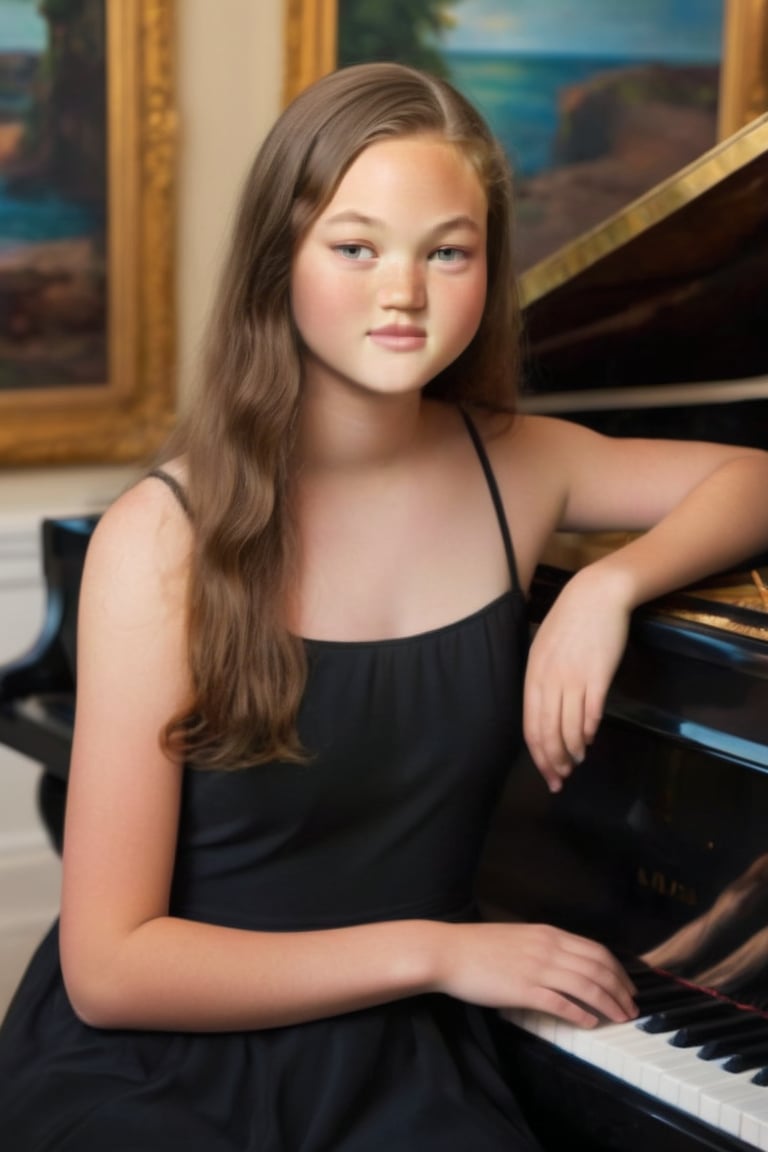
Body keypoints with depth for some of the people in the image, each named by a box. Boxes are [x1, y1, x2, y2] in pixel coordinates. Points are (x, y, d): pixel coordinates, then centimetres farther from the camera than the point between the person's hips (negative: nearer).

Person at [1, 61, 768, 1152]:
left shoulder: (511, 468, 0)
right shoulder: (162, 536, -15)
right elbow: (108, 966, -16)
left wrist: (608, 584, -8)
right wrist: (433, 949, -15)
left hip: (397, 1062, 4)